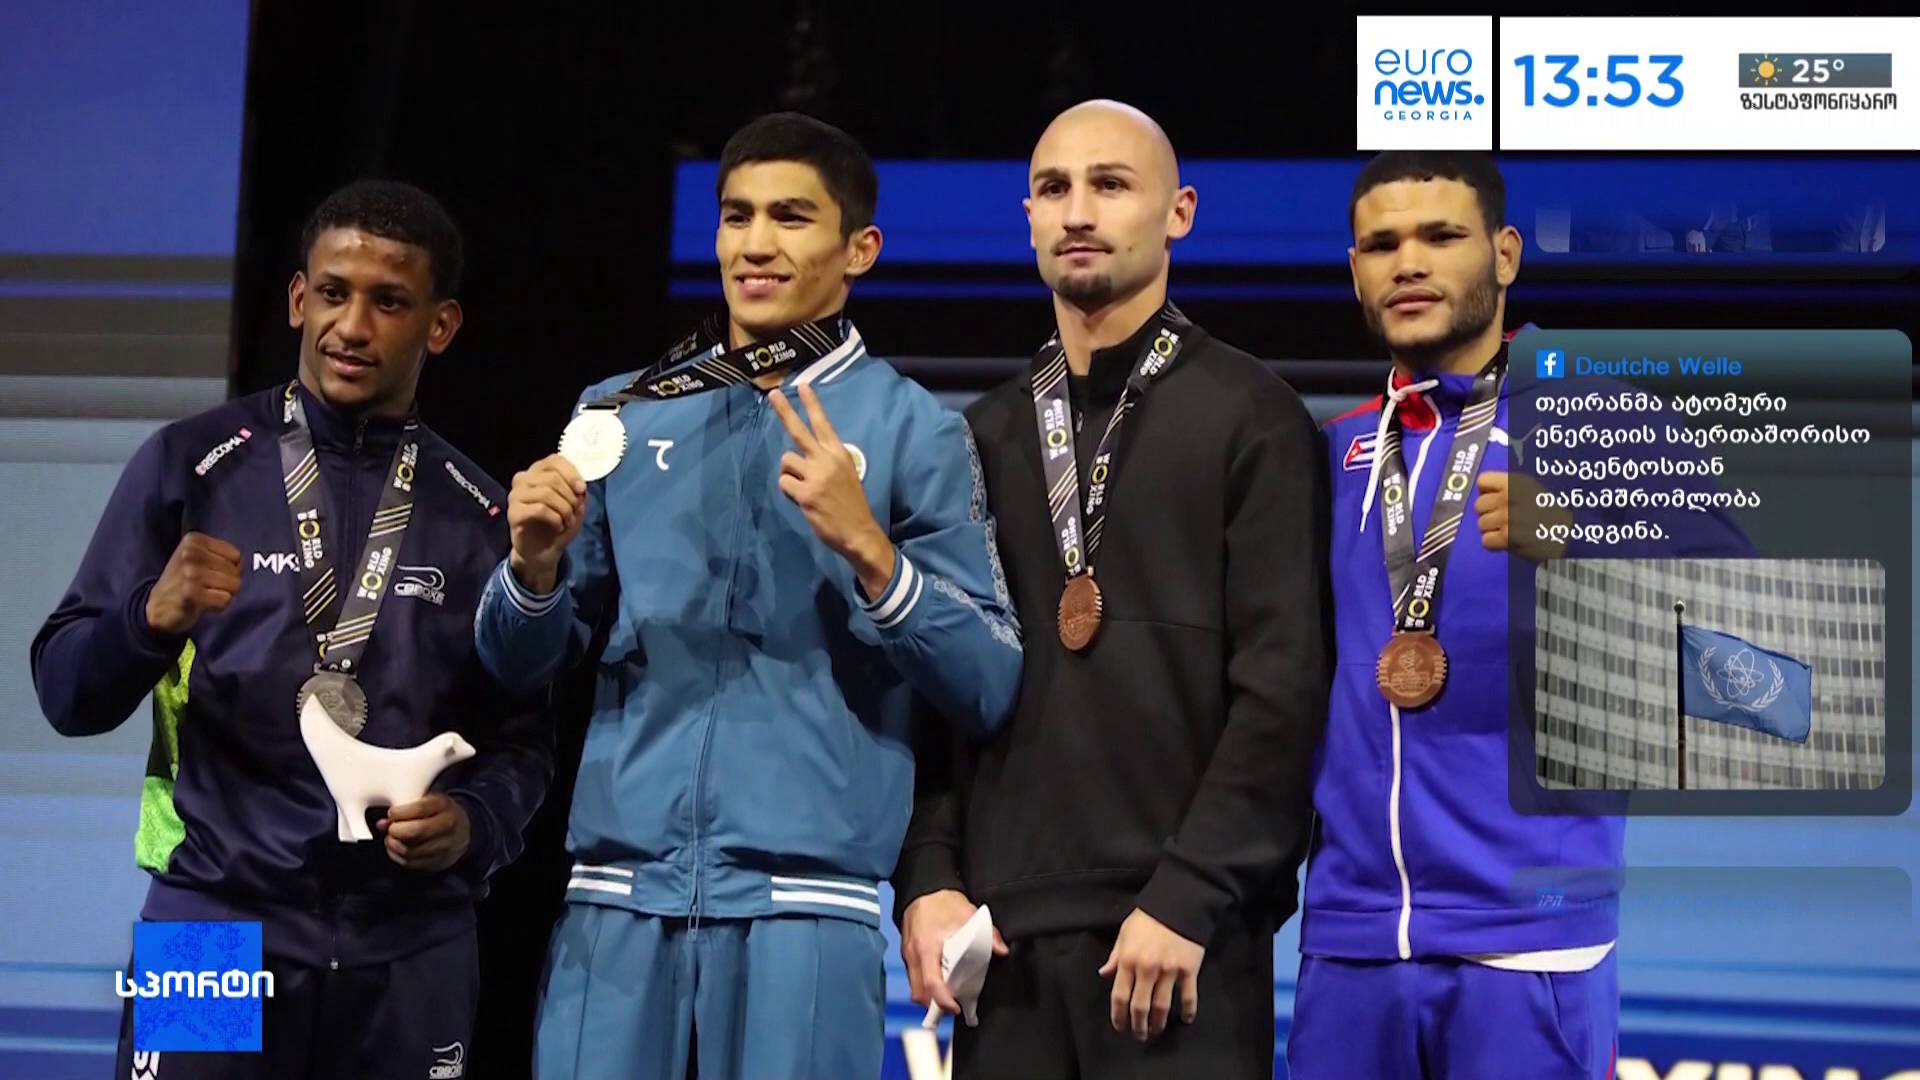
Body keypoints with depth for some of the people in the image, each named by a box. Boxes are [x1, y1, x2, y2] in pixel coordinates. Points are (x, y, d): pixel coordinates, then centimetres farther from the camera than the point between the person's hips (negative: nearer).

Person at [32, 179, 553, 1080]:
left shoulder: (480, 515, 6)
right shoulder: (189, 464, 0)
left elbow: (522, 735, 9)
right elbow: (66, 693, -1)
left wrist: (473, 823, -11)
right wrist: (154, 615, -20)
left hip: (410, 946, 2)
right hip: (215, 919, -2)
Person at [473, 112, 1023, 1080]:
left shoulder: (914, 428, 2)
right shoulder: (620, 413, 11)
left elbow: (988, 690, -2)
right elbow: (519, 665, 14)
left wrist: (866, 549, -16)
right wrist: (537, 564, -7)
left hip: (804, 893, -2)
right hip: (618, 883, 3)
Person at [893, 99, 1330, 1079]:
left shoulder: (1249, 418, -1)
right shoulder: (984, 435, 13)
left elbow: (1283, 682, -8)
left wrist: (1186, 897, -13)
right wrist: (928, 878, 1)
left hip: (1181, 930, -4)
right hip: (1004, 927, 4)